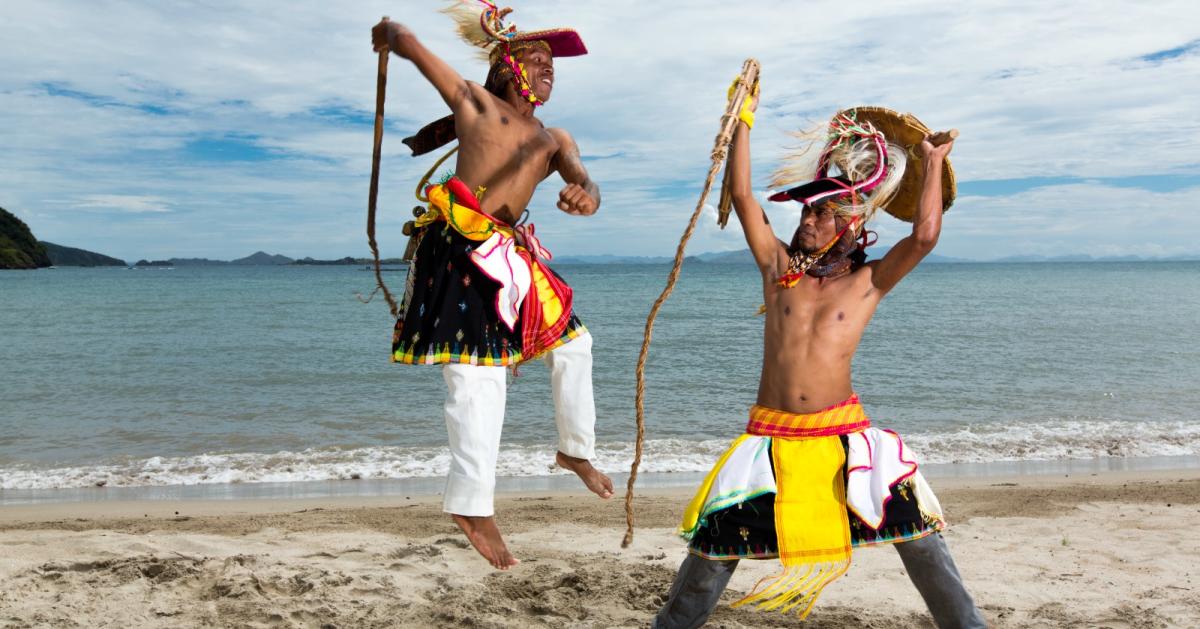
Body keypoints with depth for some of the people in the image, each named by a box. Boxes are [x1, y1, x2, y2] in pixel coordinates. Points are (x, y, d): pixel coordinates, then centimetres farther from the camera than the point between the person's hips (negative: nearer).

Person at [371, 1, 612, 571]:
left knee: (573, 341, 14)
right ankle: (472, 504, -7)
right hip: (460, 250, -8)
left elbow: (586, 184, 0)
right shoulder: (475, 101, 2)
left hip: (511, 256, 8)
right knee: (478, 375, -12)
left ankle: (576, 449, 32)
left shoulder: (554, 140, 17)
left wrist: (584, 197, -25)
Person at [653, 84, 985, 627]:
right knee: (713, 546, 5)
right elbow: (742, 196, 0)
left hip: (843, 434, -1)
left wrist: (932, 164, 0)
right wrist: (744, 117, 2)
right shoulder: (778, 267, 5)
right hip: (771, 435, 1)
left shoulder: (868, 282, 2)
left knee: (917, 534, -3)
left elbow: (924, 236, -12)